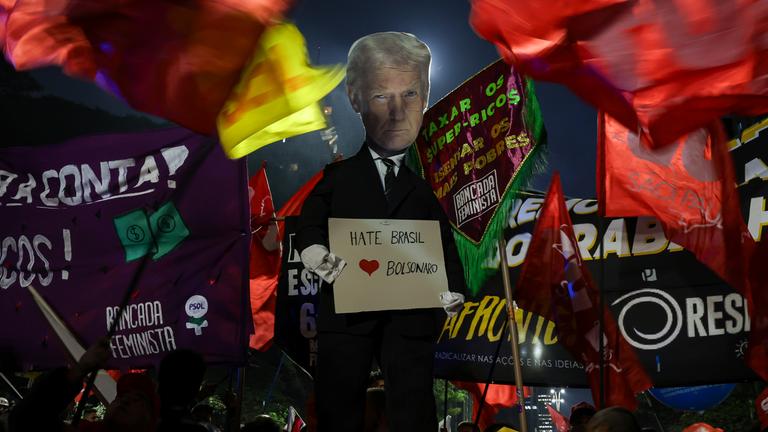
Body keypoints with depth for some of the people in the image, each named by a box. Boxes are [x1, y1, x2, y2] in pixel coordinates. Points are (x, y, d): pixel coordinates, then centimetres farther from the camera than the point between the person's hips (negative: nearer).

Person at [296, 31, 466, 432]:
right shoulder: (336, 164, -1)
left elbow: (444, 237, -3)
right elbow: (311, 221, 0)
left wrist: (454, 288, -16)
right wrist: (313, 250, -20)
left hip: (412, 311, 0)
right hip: (346, 307, 1)